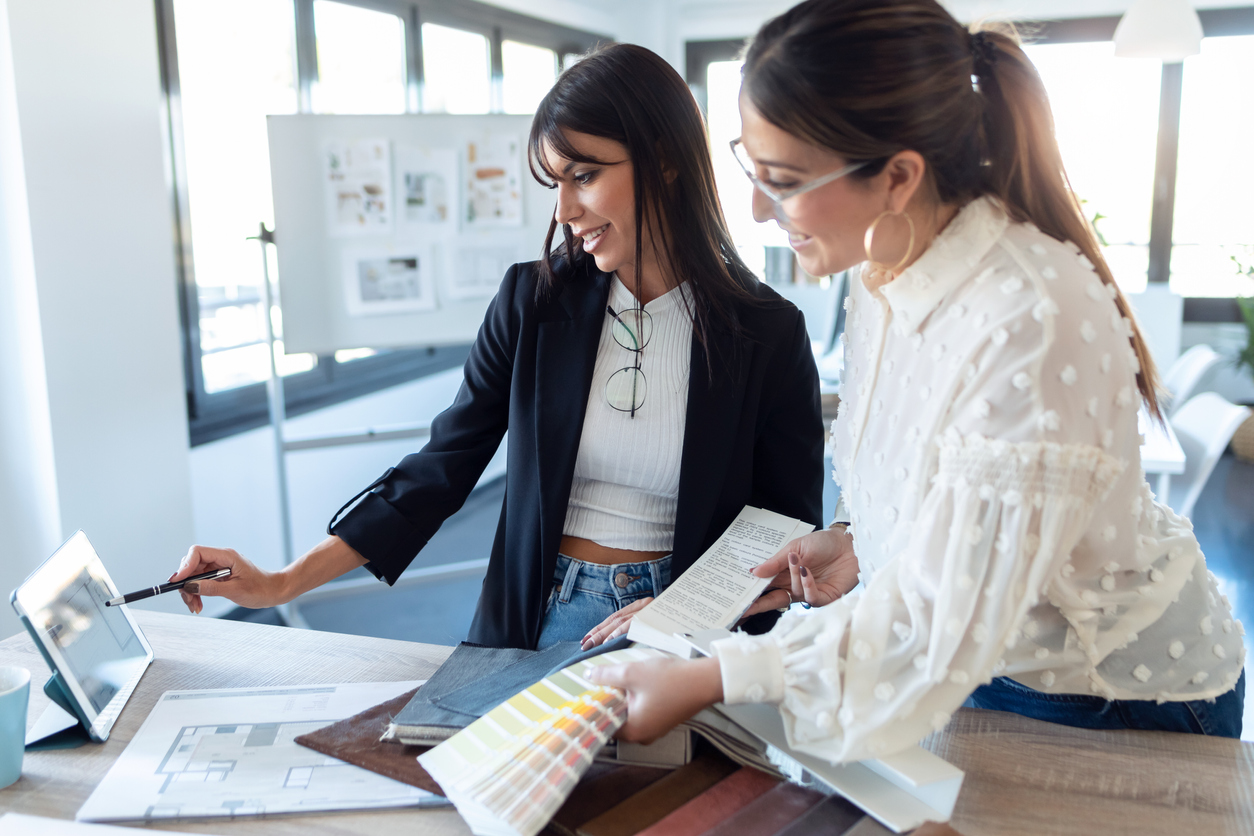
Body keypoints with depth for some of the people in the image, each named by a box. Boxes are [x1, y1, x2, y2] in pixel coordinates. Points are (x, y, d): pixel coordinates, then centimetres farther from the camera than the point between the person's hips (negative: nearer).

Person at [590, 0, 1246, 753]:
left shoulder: (1032, 324, -34)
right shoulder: (889, 273, -7)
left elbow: (944, 625, -30)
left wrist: (706, 682, -26)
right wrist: (860, 543, -4)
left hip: (1122, 699, -7)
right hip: (987, 659, 7)